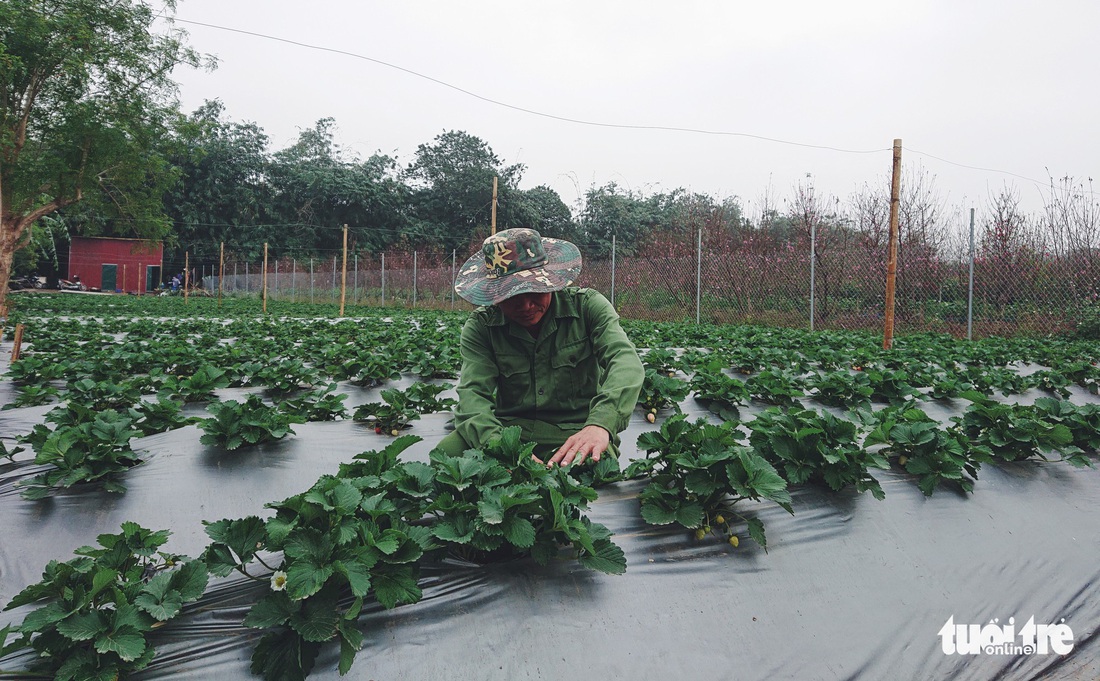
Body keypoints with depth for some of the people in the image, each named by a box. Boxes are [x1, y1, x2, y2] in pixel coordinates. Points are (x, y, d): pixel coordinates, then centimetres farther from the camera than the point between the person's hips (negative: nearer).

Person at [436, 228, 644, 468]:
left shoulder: (587, 306, -6)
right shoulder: (480, 326, -2)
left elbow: (625, 361, -22)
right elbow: (473, 392, -17)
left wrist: (600, 424, -44)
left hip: (578, 433, -2)